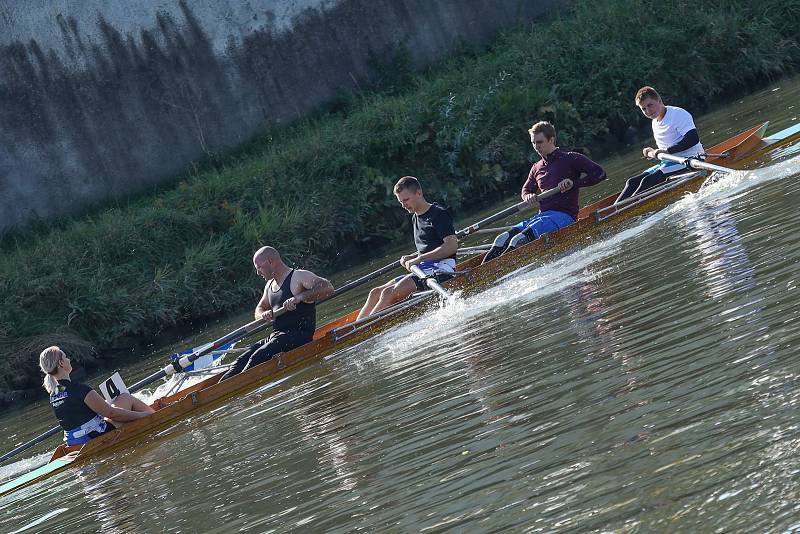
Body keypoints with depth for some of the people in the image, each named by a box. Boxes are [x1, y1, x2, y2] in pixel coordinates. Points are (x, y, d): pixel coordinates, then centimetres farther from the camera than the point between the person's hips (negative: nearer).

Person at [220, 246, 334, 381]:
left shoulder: (299, 277, -7)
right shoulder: (270, 285, 20)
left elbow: (328, 288, -19)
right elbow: (259, 310, 23)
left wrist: (299, 297, -30)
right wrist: (264, 315, -2)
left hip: (299, 336, -8)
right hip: (276, 336, 8)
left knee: (258, 358, -28)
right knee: (241, 361, -10)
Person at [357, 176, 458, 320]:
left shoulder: (439, 214, -8)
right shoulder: (415, 219, 19)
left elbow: (452, 246, -19)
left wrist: (420, 259, -20)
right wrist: (411, 258, 8)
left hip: (441, 270, -9)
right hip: (424, 270, 9)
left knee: (389, 293, -24)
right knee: (376, 293, -3)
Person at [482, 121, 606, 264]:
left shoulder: (571, 159, 0)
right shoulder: (537, 168, 20)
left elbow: (600, 173, -6)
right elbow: (526, 190, 33)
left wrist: (573, 183, -15)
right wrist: (528, 197, 7)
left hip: (564, 216, -7)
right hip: (542, 216, 7)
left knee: (518, 241, -33)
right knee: (502, 240, -18)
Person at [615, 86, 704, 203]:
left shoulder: (679, 114, -12)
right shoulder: (655, 123, 15)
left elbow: (693, 139, -24)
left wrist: (667, 151, -27)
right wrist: (652, 153, 5)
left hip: (689, 159, -9)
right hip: (668, 162, 9)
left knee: (648, 181, -25)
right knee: (632, 182, -2)